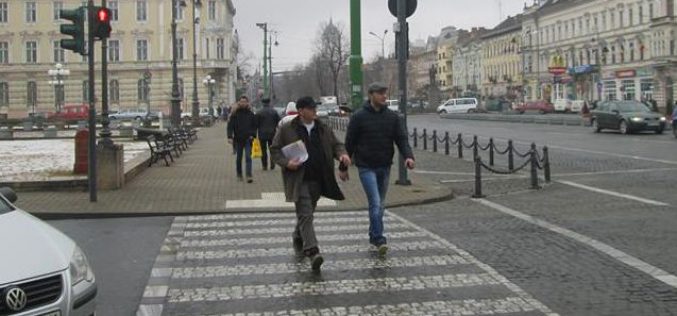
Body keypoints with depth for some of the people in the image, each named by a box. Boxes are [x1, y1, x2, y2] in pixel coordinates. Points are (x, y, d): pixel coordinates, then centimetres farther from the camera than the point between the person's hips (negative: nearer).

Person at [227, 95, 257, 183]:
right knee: (238, 158, 11)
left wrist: (253, 135, -3)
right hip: (238, 139, 1)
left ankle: (249, 176, -12)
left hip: (248, 139, -1)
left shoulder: (251, 114, 4)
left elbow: (254, 126, 10)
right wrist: (230, 137, -15)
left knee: (248, 157, -8)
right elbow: (230, 126, -4)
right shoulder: (235, 114, 0)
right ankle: (239, 175, 24)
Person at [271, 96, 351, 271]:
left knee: (306, 213, 17)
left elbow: (336, 144, 14)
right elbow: (274, 149, 2)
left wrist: (342, 154, -9)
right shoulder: (286, 129, -2)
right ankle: (312, 251, -18)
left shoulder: (323, 129, 9)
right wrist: (286, 163, -16)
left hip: (318, 180, 5)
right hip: (299, 180, -5)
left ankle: (298, 239, 41)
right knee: (305, 214, -12)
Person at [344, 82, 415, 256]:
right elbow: (349, 143, -1)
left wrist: (408, 156, -20)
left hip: (385, 167, 5)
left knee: (380, 204, 13)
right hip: (366, 167, -4)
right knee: (375, 203, -14)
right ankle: (379, 239, -15)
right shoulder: (359, 117, -5)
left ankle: (373, 236, 26)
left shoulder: (393, 117, 4)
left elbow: (402, 138, -2)